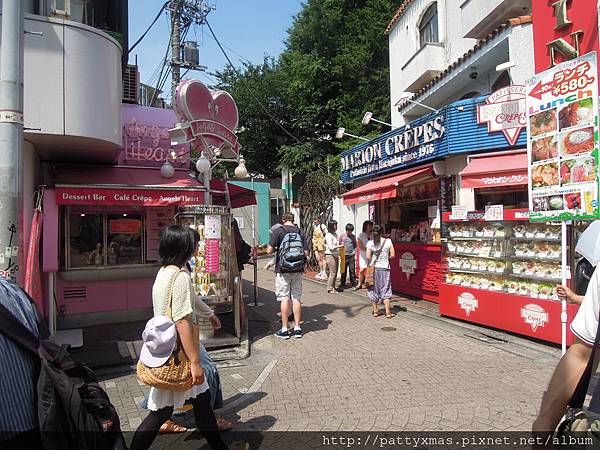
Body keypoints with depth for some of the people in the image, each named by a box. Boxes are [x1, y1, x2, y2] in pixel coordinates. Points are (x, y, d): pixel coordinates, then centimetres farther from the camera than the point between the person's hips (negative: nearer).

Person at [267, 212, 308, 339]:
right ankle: (297, 328, 14)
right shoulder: (300, 232, 5)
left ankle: (284, 329, 8)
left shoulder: (278, 231, -6)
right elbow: (306, 253, 4)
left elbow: (269, 250, -11)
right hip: (297, 270, 3)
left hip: (283, 269, -3)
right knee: (297, 298, 9)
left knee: (284, 298, 2)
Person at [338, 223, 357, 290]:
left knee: (352, 270, 3)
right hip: (344, 255, -1)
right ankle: (342, 284, 14)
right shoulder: (342, 236, 0)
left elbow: (355, 246, 13)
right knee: (344, 270, 5)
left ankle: (353, 283, 13)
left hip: (352, 255, 1)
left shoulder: (353, 237, 8)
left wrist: (355, 254, 8)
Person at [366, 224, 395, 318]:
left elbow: (368, 257, -10)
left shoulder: (370, 243, -6)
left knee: (373, 289, 11)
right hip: (384, 268, 0)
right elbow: (392, 255, -4)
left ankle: (375, 311, 17)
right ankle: (387, 312, 6)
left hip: (373, 268, 1)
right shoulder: (388, 241, -6)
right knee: (385, 289, 7)